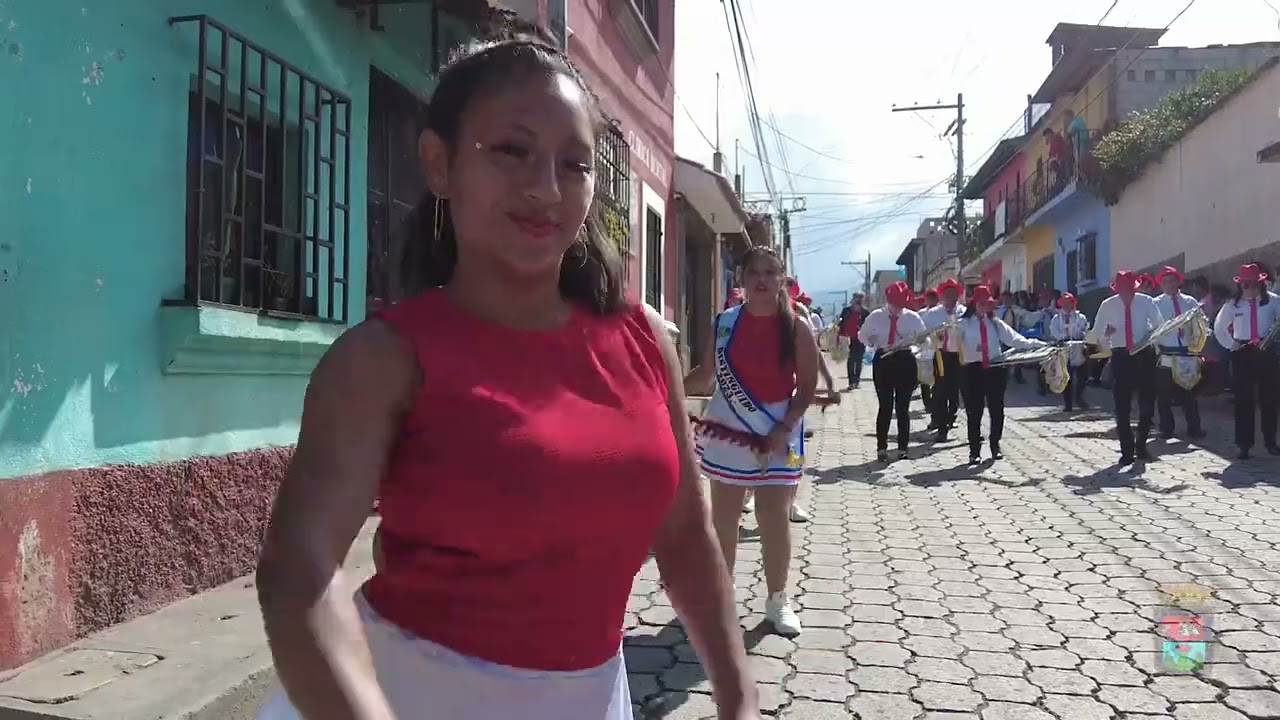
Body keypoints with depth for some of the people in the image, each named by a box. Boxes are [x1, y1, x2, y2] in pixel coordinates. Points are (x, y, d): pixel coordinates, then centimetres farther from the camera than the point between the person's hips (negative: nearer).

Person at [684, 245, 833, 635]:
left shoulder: (796, 327, -7)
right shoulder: (725, 322, 0)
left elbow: (807, 384, -6)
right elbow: (706, 373, 9)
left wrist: (784, 429, -16)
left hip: (777, 435, -2)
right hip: (727, 432, 2)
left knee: (775, 518, 0)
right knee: (723, 516, 11)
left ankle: (777, 600, 17)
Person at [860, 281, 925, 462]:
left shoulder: (913, 317, 1)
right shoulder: (875, 316, 1)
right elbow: (862, 335, 13)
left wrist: (912, 347, -13)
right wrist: (872, 342, -8)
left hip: (905, 362, 0)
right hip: (883, 362, 0)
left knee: (903, 407, 6)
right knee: (885, 407, -1)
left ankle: (903, 448, 17)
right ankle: (882, 448, 8)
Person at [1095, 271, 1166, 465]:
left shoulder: (1146, 301, -2)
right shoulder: (1108, 305, -1)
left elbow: (1159, 325, 2)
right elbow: (1097, 331, 4)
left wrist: (1147, 339, -15)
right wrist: (1106, 333, -19)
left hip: (1144, 355, 0)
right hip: (1120, 356, 0)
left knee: (1147, 402, 5)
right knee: (1122, 406, 1)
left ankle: (1141, 445, 23)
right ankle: (1127, 451, 11)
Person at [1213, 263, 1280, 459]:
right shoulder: (1233, 304, 1)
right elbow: (1219, 327, 11)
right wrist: (1230, 344, 5)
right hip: (1242, 354, 1)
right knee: (1243, 400, 2)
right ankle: (1244, 444, 7)